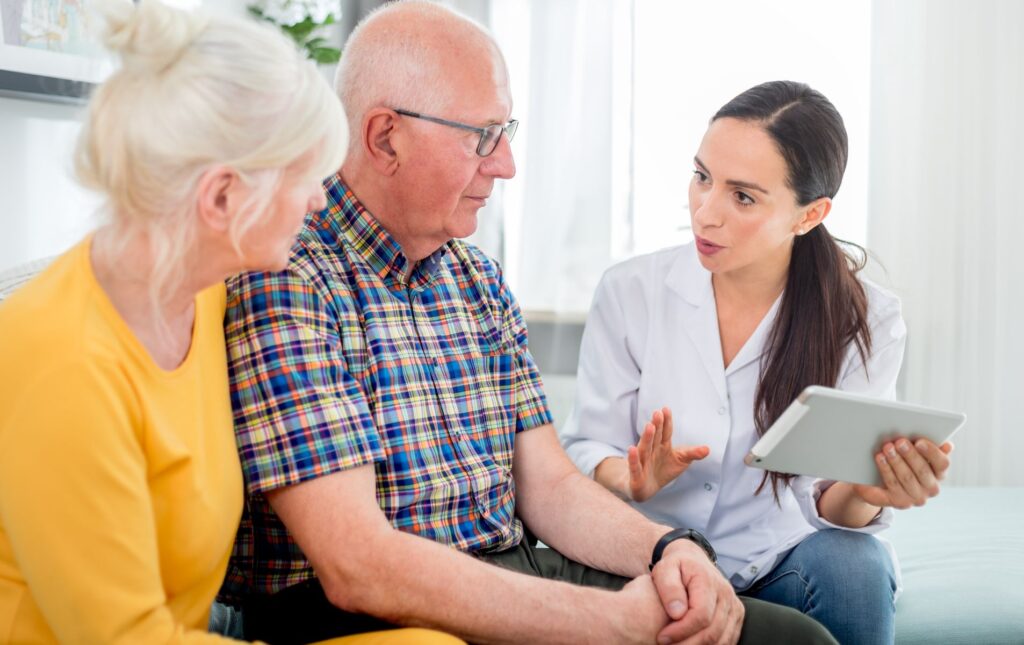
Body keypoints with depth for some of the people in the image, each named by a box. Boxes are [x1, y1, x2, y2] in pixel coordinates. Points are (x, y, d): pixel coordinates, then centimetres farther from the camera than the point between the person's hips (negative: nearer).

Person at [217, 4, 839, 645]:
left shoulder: (480, 278, 13)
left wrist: (666, 547, -9)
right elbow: (358, 566, -23)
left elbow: (549, 484, 13)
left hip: (517, 578, 8)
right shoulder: (282, 282, -15)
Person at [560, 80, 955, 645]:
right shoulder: (630, 292, -6)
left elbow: (828, 506, -9)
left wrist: (863, 495, -34)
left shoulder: (865, 320, -7)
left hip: (782, 558, 2)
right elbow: (585, 449, -2)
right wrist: (630, 478, -26)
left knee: (854, 565, -30)